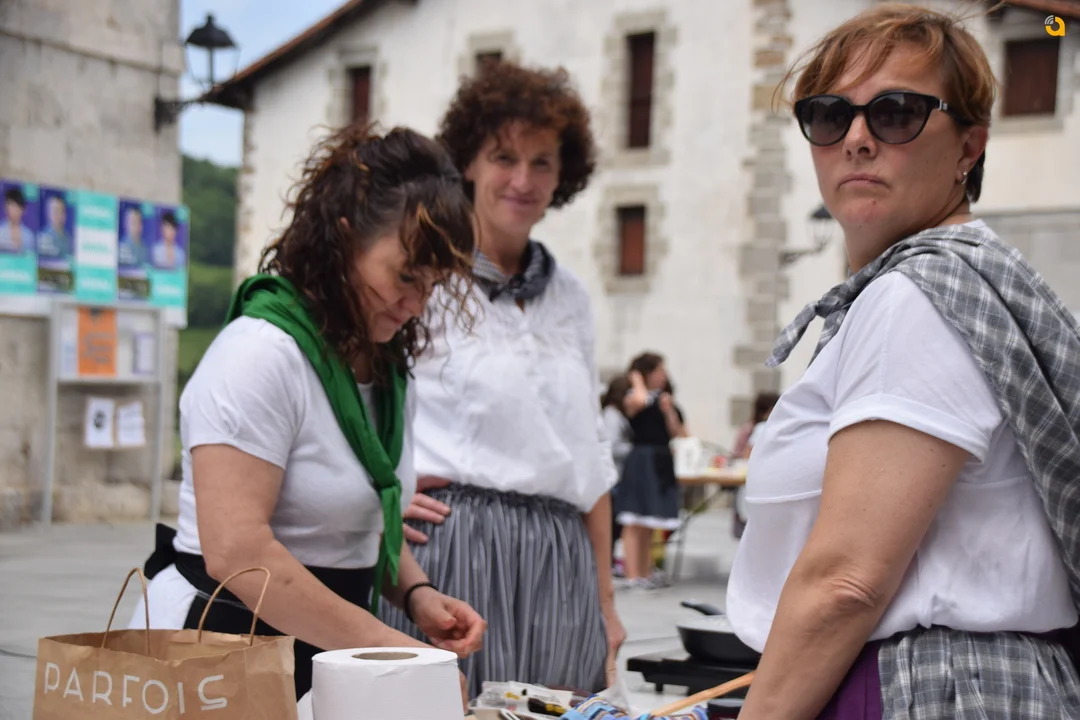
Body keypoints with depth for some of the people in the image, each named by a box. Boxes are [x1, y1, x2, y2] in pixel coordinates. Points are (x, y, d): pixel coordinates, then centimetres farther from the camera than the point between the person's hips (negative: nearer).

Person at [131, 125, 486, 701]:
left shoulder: (389, 364, 9)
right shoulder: (262, 352, -18)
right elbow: (237, 551, -26)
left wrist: (415, 593, 0)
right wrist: (389, 647, -23)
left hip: (328, 654, 8)